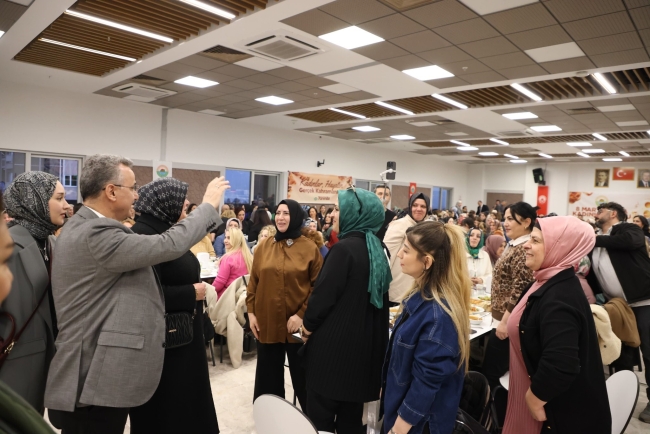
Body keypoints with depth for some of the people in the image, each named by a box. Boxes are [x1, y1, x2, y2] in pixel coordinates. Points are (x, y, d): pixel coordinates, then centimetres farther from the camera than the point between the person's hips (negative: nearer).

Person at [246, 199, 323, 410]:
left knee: (302, 375, 12)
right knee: (268, 376, 15)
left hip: (297, 325, -3)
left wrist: (301, 315, -13)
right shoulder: (263, 247, 5)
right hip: (267, 322, 3)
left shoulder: (310, 248, -6)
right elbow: (253, 283, 7)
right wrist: (251, 311, 1)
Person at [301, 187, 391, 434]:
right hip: (364, 341, 8)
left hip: (335, 342, -8)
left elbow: (324, 294, -17)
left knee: (321, 412, 6)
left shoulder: (345, 248, -18)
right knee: (351, 410, 19)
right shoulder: (376, 249, 7)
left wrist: (308, 325, -1)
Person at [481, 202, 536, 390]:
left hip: (508, 320, -10)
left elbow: (520, 291, -25)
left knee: (491, 372, 1)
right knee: (500, 370, 19)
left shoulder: (523, 249, -21)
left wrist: (505, 321, -21)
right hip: (504, 317, 10)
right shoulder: (514, 245, 10)